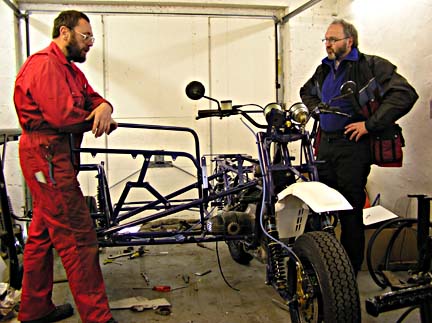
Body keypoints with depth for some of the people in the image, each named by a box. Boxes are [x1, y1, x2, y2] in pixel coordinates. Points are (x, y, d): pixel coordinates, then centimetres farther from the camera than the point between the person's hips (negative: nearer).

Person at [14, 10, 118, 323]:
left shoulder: (70, 69, 20)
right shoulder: (44, 64, -13)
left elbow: (91, 97, 9)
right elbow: (63, 116, -24)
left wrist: (104, 107, -16)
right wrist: (101, 121, -7)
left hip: (54, 157, 11)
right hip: (47, 155, -11)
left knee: (43, 233, 16)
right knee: (78, 238, -9)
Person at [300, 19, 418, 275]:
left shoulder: (371, 66, -7)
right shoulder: (324, 70, 17)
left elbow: (405, 94, -17)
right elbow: (307, 91, 38)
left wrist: (369, 124, -18)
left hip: (353, 146, -7)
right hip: (325, 144, 7)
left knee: (351, 211, -2)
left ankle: (349, 271, 11)